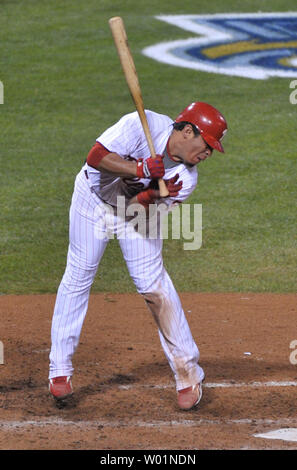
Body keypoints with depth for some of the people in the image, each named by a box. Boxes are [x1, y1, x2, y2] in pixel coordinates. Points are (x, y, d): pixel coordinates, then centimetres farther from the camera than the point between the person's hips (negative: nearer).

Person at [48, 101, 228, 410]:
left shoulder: (186, 177, -19)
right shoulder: (144, 126, -31)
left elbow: (139, 211, -23)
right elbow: (96, 156, -36)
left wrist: (155, 194, -43)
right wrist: (140, 170, -44)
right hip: (95, 197, -2)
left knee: (152, 282, -7)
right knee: (78, 276, -1)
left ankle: (187, 373, 1)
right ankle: (60, 370, 10)